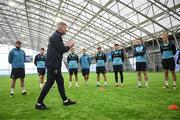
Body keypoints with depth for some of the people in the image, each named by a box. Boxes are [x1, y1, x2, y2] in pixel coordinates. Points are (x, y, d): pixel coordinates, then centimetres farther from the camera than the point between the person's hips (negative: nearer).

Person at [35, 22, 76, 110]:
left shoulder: (57, 36, 19)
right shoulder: (56, 36, -13)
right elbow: (62, 49, -17)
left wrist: (67, 46, 11)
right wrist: (69, 46, 0)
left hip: (55, 64, 11)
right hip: (53, 64, -11)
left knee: (60, 82, 12)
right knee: (49, 83, -4)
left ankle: (65, 100, 21)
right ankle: (39, 103, 9)